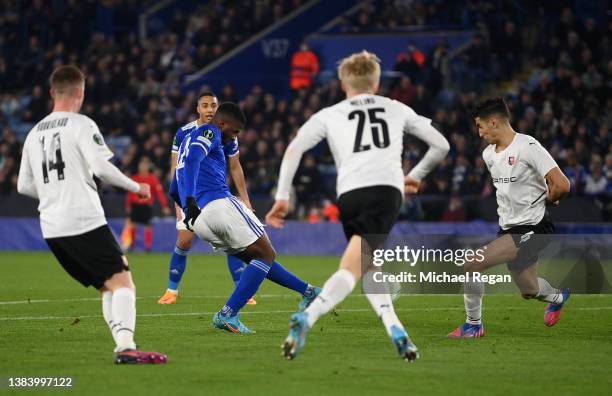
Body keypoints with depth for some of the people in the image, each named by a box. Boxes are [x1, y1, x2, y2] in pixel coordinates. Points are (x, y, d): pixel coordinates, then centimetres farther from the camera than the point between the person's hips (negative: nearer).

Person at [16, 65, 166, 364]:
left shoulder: (34, 133, 16)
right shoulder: (81, 125, -4)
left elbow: (24, 186, 20)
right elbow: (102, 168, -15)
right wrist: (136, 187, -1)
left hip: (51, 227, 7)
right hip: (85, 221, -7)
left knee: (108, 288, 14)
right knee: (123, 283, -10)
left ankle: (122, 347, 4)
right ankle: (125, 347, -28)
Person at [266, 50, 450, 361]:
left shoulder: (329, 115, 22)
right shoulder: (397, 109, 25)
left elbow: (294, 150, 9)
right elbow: (440, 145, 29)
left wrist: (282, 197, 10)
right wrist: (416, 175, 44)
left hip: (348, 196, 1)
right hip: (386, 190, -1)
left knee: (368, 269, 20)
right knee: (351, 270, -9)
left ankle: (396, 332, 1)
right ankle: (306, 319, -33)